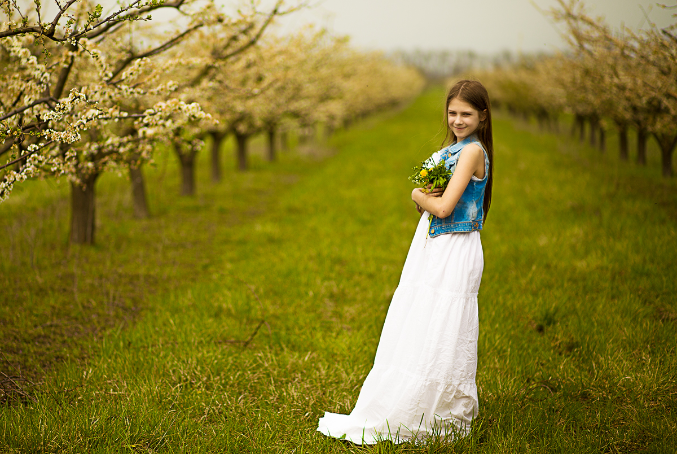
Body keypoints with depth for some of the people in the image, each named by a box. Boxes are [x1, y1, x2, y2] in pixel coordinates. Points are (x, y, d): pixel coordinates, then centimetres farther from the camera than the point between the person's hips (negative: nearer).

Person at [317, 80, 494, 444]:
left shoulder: (473, 150, -14)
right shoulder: (450, 148, 14)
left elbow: (443, 207, -20)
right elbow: (423, 203, 14)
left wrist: (419, 195, -1)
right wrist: (423, 197, -8)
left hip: (455, 254, -9)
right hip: (429, 249, 9)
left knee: (435, 339, -1)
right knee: (413, 332, 12)